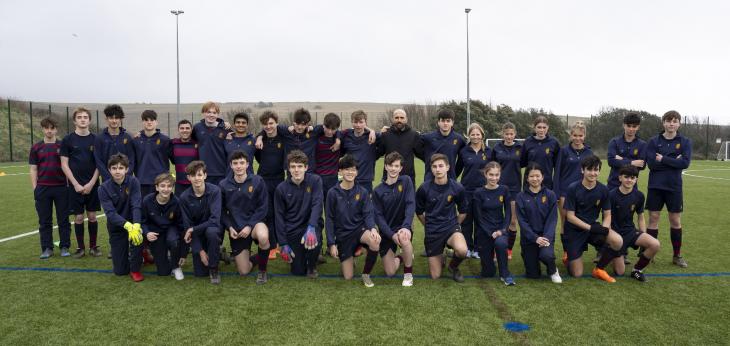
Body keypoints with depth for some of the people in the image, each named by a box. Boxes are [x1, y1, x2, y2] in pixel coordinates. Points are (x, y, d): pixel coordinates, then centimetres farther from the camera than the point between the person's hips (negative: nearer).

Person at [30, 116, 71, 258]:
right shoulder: (36, 148, 8)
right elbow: (33, 169, 8)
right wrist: (35, 188, 1)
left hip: (61, 188, -1)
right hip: (42, 188, 1)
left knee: (63, 220, 4)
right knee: (44, 221, 7)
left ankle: (65, 247, 13)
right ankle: (47, 248, 16)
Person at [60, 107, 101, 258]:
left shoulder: (95, 140, 4)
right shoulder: (68, 140, 0)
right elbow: (64, 165, -1)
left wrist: (91, 184, -7)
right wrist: (76, 184, -9)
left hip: (92, 186, 1)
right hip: (75, 186, -1)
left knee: (92, 216, 6)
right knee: (78, 217, 3)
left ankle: (93, 246, 17)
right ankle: (80, 247, 16)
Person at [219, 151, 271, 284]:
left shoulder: (257, 181, -9)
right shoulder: (224, 185, -4)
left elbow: (263, 207, -8)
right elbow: (222, 210, 4)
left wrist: (250, 226, -17)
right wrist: (230, 227, -10)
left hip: (254, 223, -2)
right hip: (236, 228, 2)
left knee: (263, 237, -40)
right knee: (244, 271, -2)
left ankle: (262, 270, -10)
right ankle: (255, 258, 37)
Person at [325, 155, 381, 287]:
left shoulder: (362, 192, -3)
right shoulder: (333, 193, -5)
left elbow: (368, 214, -6)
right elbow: (329, 219, -1)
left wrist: (373, 228, -28)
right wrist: (331, 244, -6)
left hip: (360, 229, 0)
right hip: (342, 234, 0)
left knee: (375, 241, -36)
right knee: (348, 277, -4)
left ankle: (366, 274, -9)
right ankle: (349, 259, 33)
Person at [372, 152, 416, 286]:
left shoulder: (406, 181, -5)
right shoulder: (378, 191, -3)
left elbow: (411, 205, -15)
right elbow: (378, 216, -7)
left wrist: (406, 227, -29)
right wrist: (392, 235, -20)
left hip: (403, 226, -1)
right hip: (387, 231, 2)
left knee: (404, 238, -38)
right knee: (390, 272, -4)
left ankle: (408, 273, -13)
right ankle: (401, 257, 32)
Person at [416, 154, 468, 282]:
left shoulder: (457, 188, -9)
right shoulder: (424, 188, -10)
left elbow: (463, 212, 8)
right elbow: (419, 212, 6)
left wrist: (454, 225, 10)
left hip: (451, 226, 0)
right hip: (432, 231, 0)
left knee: (462, 250, -34)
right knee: (435, 276, 3)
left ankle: (453, 267, 2)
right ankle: (440, 256, 38)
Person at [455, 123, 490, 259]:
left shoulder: (488, 152, 3)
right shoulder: (463, 151, 1)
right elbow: (458, 169, 9)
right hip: (467, 190, 0)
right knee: (466, 220, 4)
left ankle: (477, 249, 16)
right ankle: (467, 248, 16)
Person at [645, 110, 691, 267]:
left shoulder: (685, 142, 3)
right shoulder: (654, 141, 0)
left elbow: (685, 163, -12)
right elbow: (651, 163, -12)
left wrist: (663, 159, -14)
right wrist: (673, 161, -12)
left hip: (674, 187, 1)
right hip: (655, 186, -1)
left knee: (676, 221, 8)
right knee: (653, 219, 3)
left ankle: (677, 255, 21)